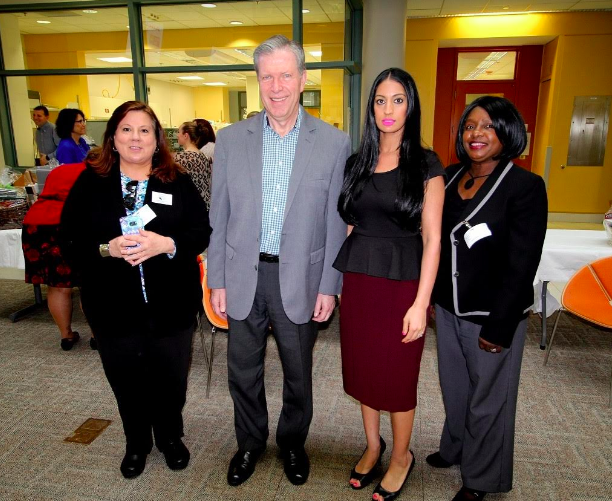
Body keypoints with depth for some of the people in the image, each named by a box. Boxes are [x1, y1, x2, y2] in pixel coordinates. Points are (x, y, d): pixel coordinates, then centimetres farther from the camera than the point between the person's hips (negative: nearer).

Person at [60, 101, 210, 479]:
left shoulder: (178, 181, 0)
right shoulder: (90, 182, 1)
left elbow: (202, 230, -5)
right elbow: (71, 236, -1)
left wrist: (167, 244, -22)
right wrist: (106, 249, -20)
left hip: (172, 305, 0)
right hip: (113, 307, 1)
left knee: (171, 378, 14)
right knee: (126, 380, 16)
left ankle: (171, 437, 41)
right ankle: (137, 443, 42)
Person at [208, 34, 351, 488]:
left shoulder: (334, 143, -4)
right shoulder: (231, 139, 0)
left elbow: (335, 223, -3)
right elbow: (219, 217, 2)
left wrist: (329, 287, -4)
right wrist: (217, 281, 0)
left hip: (300, 278, -1)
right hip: (243, 276, 2)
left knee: (298, 373, 16)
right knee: (243, 371, 16)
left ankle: (293, 442, 42)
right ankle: (250, 442, 42)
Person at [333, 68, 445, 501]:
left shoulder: (426, 165, -5)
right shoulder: (356, 163, 7)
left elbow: (432, 239, -9)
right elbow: (350, 227, 10)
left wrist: (421, 304, -14)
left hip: (402, 283, -4)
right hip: (357, 280, 4)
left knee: (397, 375, 8)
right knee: (361, 367, 15)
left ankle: (401, 456, 34)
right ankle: (373, 445, 39)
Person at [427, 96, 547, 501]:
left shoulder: (526, 186, -16)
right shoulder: (449, 177, 3)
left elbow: (522, 266, -17)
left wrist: (500, 327, -16)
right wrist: (431, 296, 11)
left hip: (491, 316, -5)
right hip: (448, 309, 6)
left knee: (487, 401, 14)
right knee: (454, 389, 24)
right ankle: (454, 449, 50)